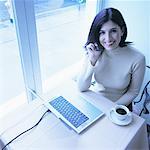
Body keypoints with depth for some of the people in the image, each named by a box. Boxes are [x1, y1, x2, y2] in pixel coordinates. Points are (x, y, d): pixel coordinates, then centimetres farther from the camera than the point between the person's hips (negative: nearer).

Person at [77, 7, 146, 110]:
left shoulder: (137, 59, -20)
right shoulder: (93, 51, -13)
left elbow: (133, 92, -6)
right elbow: (81, 88, -14)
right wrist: (92, 61, -26)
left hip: (119, 104, 0)